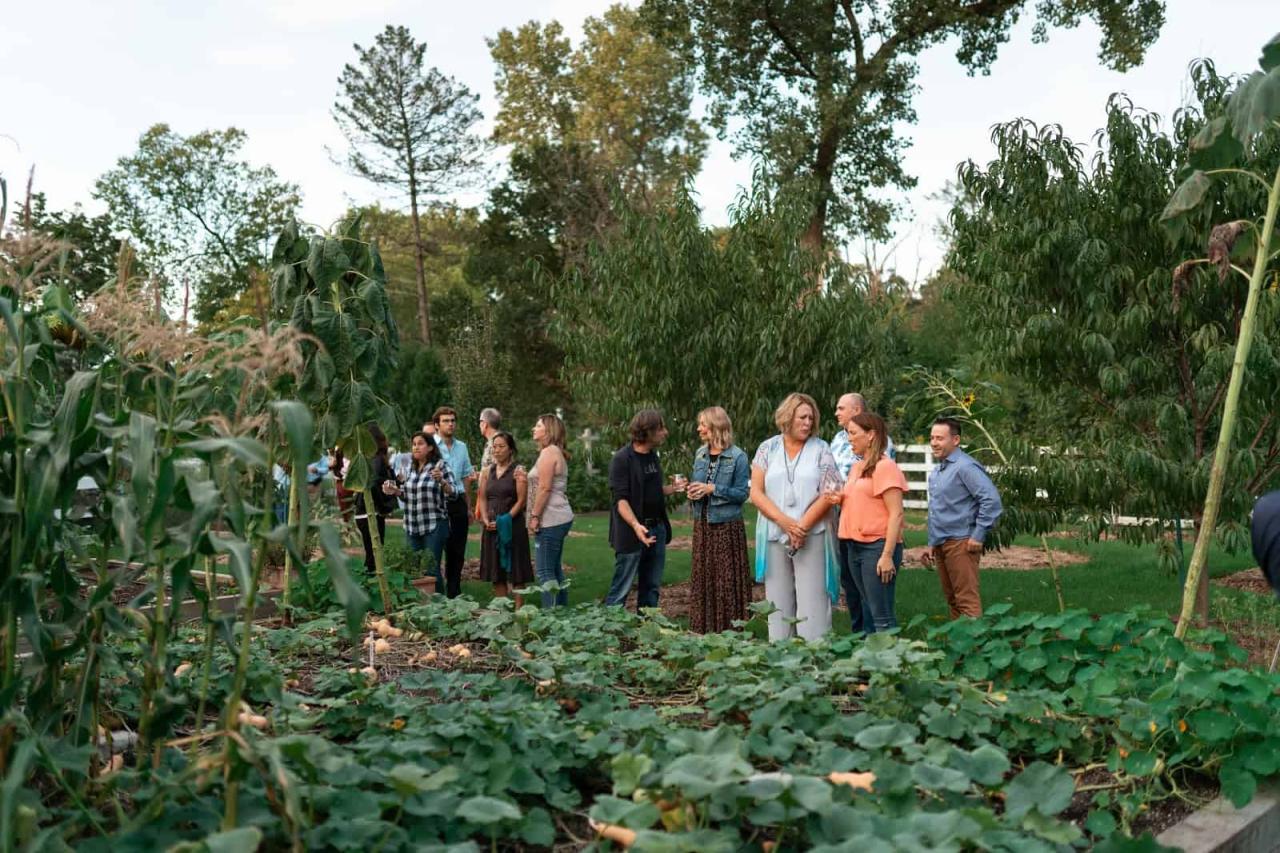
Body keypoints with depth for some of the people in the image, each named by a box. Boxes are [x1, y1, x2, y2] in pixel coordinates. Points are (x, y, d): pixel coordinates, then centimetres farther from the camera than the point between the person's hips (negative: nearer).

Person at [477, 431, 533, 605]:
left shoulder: (518, 471, -4)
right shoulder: (487, 472, 12)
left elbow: (521, 501, -9)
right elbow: (482, 498, 10)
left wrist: (504, 520, -15)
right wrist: (486, 520, -5)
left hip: (513, 525, -5)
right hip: (491, 526, 5)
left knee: (515, 571, -2)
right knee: (496, 571, 9)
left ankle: (519, 608, 3)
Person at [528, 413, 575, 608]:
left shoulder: (548, 452, -12)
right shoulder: (556, 452, 18)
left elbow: (545, 487, -19)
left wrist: (534, 516, -16)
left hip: (551, 520, -10)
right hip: (559, 518, 10)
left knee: (544, 571, -8)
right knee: (555, 569, 14)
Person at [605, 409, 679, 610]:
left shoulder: (653, 456, 12)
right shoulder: (622, 459, -13)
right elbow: (621, 499, -19)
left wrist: (674, 488, 7)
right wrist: (636, 525, -32)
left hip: (657, 529, 8)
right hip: (632, 533, -8)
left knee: (651, 587, 13)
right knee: (621, 589, -4)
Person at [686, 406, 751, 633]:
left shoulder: (737, 456, -10)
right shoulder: (700, 454, 10)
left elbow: (743, 492, -11)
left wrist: (713, 489, -19)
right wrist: (691, 491, -3)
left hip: (727, 525, -6)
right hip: (702, 523, 6)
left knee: (726, 580, -1)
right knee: (702, 577, 10)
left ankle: (729, 630, 8)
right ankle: (703, 629, 20)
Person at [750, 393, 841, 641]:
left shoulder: (821, 449, 4)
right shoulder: (767, 449, 8)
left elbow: (829, 493, -4)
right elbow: (756, 493, 1)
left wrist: (802, 526, -12)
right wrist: (785, 522, -11)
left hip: (812, 536, -2)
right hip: (774, 535, 2)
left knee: (813, 601, -4)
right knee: (778, 600, 6)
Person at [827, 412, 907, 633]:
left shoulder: (885, 467, -10)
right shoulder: (856, 467, 15)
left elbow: (896, 514, -15)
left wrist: (888, 555, -20)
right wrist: (841, 500, 5)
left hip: (877, 546, -9)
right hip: (854, 546, 9)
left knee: (882, 616, -6)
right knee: (868, 611, 15)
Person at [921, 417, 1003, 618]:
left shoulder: (965, 467, -14)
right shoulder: (937, 471, 15)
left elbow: (991, 499, -21)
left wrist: (978, 536, -18)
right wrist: (932, 544, 21)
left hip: (960, 543, -9)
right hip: (940, 544, 9)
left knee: (967, 600, -7)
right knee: (952, 599, 15)